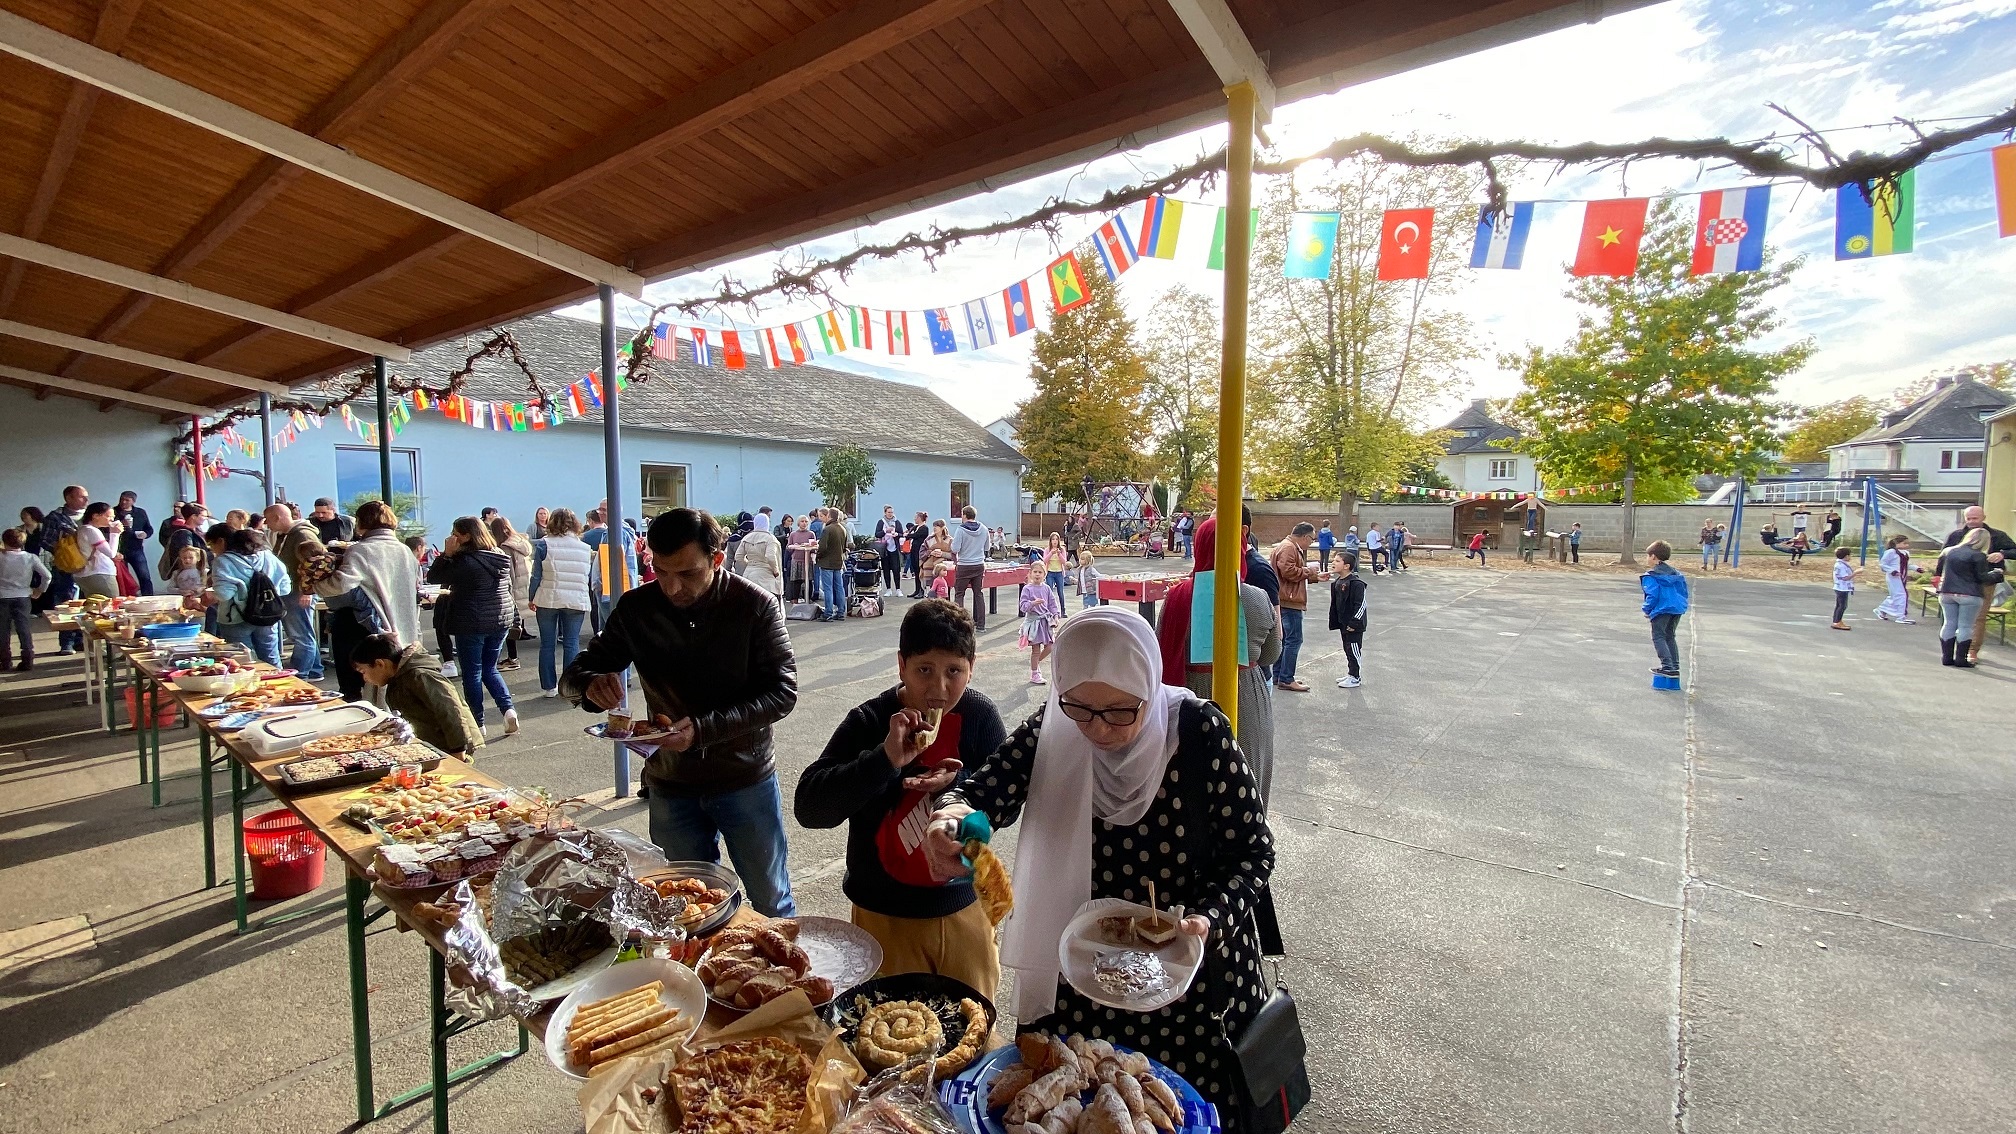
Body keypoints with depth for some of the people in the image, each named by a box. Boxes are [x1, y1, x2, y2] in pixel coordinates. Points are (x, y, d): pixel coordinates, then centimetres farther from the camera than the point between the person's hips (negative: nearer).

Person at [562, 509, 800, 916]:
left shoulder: (756, 605, -15)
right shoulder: (636, 608, -5)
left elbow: (783, 691, -17)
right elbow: (573, 676, 1)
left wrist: (702, 728, -29)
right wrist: (591, 685, -24)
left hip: (746, 780, -3)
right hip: (671, 785, 3)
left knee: (771, 906, 14)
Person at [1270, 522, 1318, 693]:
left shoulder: (1294, 548, 22)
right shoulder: (1288, 548, -14)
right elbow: (1287, 570, -26)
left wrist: (1315, 576, 21)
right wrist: (1308, 571, -12)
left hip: (1287, 602, 11)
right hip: (1289, 602, -11)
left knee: (1284, 639, 15)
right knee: (1294, 640, -8)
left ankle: (1278, 675, 22)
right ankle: (1286, 679, -6)